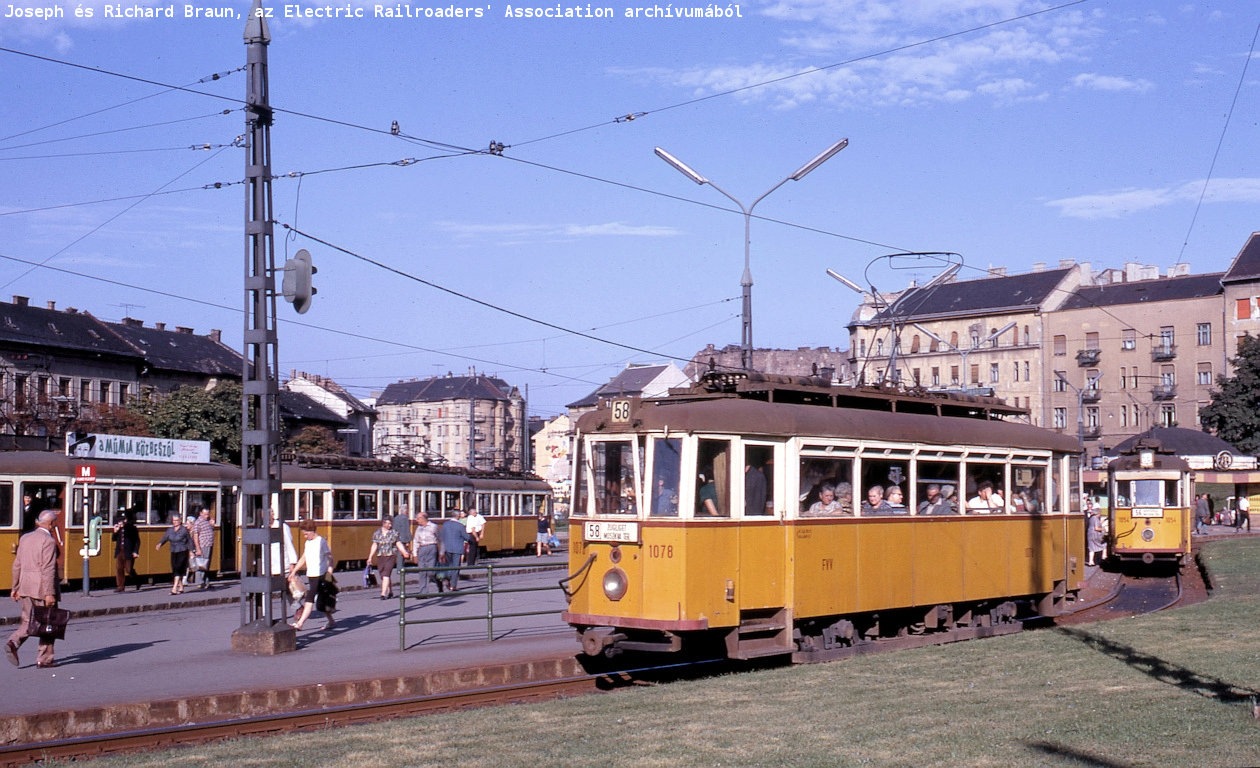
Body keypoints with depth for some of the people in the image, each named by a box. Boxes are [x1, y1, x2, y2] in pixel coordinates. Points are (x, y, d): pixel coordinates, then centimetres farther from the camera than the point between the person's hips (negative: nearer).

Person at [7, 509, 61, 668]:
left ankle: (13, 643, -11)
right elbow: (48, 569, -18)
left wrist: (15, 588, 19)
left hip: (26, 586, 7)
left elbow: (17, 565, 13)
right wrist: (49, 594, -19)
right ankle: (44, 658, 8)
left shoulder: (25, 538, 10)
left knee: (27, 620, 13)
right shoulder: (49, 541, -13)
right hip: (42, 587, -7)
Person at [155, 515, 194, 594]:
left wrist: (191, 550, -4)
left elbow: (189, 541, -1)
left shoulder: (184, 530, -5)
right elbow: (164, 538, -5)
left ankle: (174, 588, -16)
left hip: (182, 552, -6)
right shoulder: (170, 530, 7)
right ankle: (181, 587, 21)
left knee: (178, 569, -13)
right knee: (174, 570, 8)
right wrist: (160, 543, -24)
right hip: (173, 552, 6)